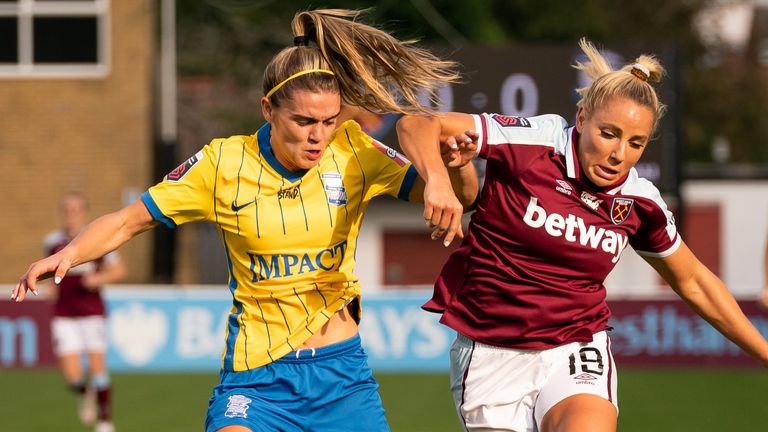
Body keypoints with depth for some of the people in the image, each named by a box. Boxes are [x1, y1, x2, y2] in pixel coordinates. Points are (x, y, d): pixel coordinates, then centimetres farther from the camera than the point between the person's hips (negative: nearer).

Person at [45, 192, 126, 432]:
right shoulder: (53, 241, 5)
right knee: (72, 376, -8)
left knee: (98, 369, -5)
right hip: (64, 316, 2)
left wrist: (98, 278, -21)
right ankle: (87, 395, 27)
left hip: (92, 313, -2)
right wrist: (52, 285, 8)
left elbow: (119, 270, -5)